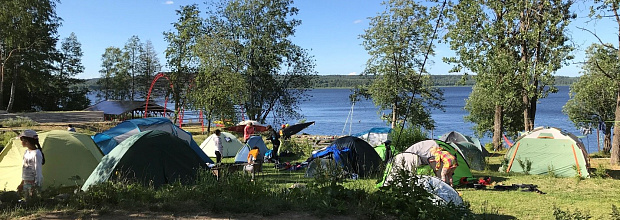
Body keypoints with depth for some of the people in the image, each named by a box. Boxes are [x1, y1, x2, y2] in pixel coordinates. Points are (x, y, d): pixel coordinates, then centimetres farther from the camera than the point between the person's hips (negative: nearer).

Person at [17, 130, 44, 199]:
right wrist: (22, 183, 20)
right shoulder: (27, 152, 9)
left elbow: (38, 171, -18)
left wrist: (36, 186, -18)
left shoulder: (36, 154, -18)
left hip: (33, 183, -9)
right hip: (26, 182, 9)